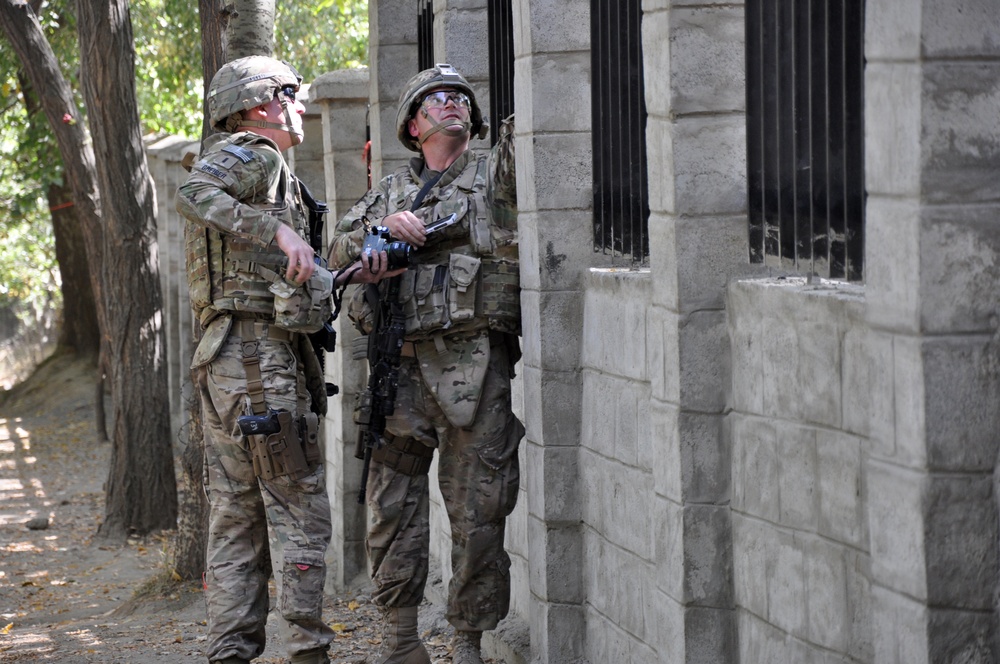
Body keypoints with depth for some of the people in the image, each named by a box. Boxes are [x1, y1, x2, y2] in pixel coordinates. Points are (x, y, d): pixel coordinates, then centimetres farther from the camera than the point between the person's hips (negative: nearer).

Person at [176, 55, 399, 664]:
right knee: (300, 510, -6)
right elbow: (196, 192, -26)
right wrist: (278, 229, -31)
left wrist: (351, 276, 12)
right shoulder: (250, 155, -5)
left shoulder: (273, 173, 26)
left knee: (237, 516, 8)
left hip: (228, 361, 10)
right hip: (260, 355, -10)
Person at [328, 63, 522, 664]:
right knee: (393, 502, 3)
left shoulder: (496, 174, 10)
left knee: (477, 506, -3)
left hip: (474, 362, -3)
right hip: (401, 363, 3)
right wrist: (384, 226, -4)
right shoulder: (390, 191, 19)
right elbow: (340, 252, 11)